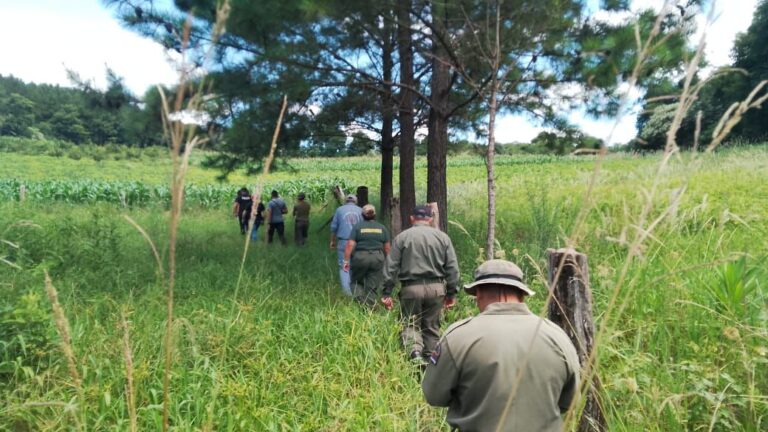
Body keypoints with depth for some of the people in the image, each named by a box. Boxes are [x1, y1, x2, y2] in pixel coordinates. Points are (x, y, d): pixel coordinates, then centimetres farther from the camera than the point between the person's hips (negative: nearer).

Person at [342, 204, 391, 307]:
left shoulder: (357, 226, -1)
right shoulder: (382, 228, 7)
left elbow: (350, 245, -8)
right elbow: (387, 248, 7)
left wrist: (346, 260, -5)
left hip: (360, 258, -2)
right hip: (377, 259, 2)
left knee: (356, 281, 15)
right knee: (373, 287, 7)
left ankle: (361, 300, -5)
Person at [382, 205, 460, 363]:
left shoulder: (402, 237, 2)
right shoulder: (442, 237, 6)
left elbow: (391, 267, -2)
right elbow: (452, 268, 5)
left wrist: (386, 293, 2)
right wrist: (451, 293, 10)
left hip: (411, 288, -2)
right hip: (436, 288, 2)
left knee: (410, 324, 8)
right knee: (431, 326, 14)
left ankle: (415, 353, -15)